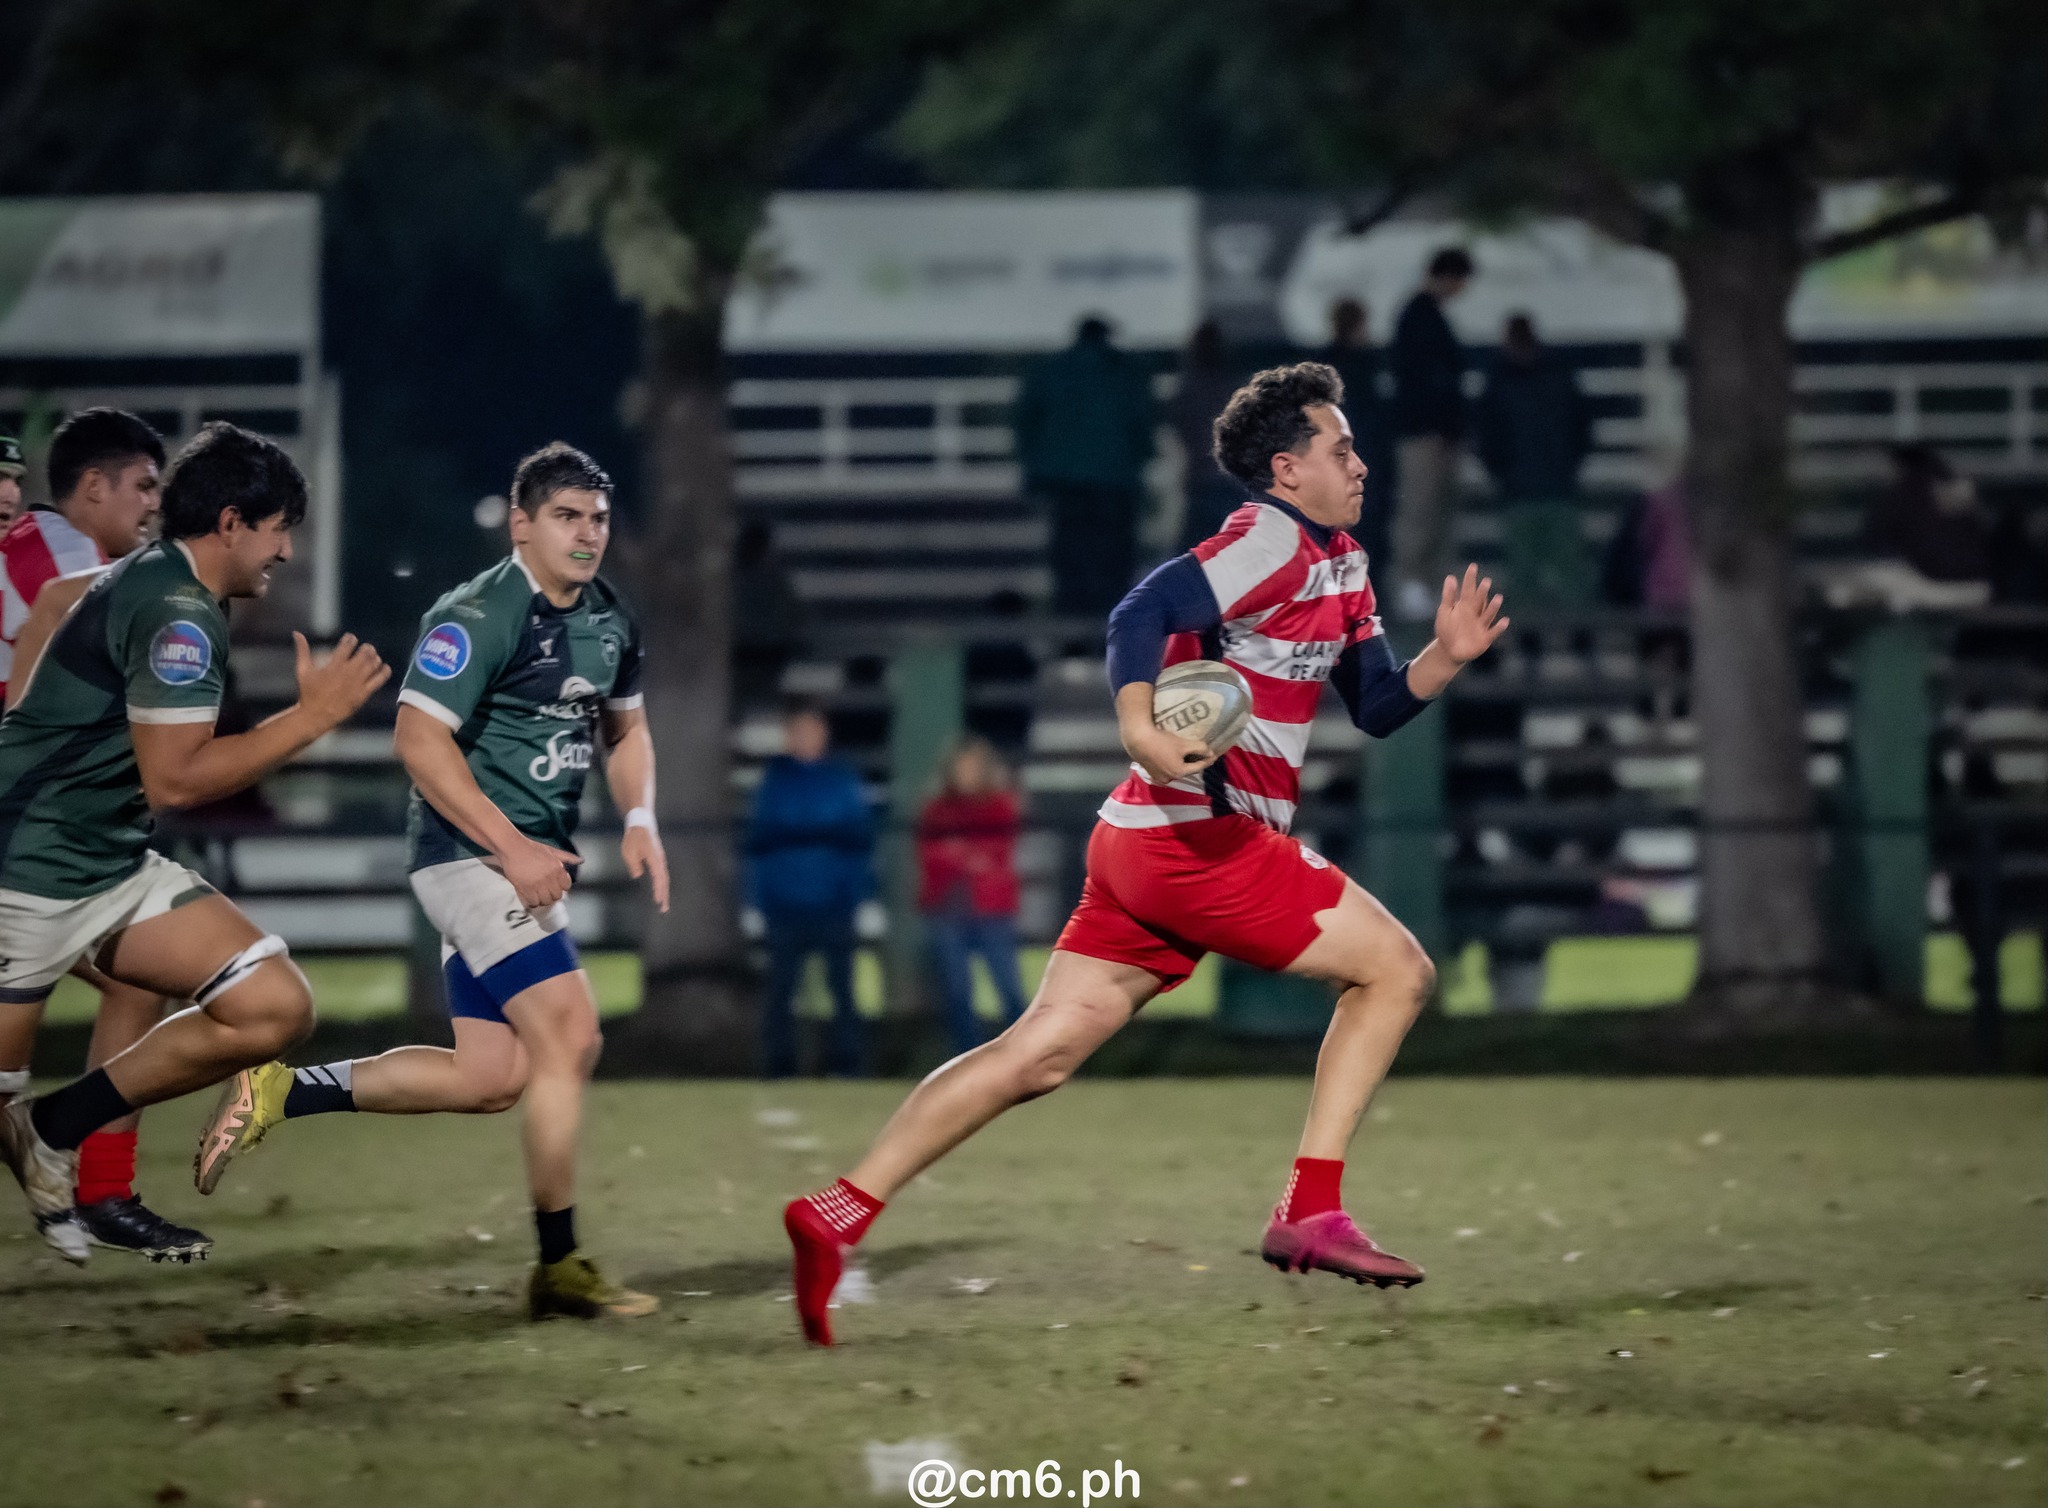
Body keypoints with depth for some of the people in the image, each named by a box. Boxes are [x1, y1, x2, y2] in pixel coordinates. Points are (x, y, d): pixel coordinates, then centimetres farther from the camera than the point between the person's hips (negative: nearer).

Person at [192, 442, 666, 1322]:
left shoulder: (608, 623, 10)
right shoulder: (478, 617, -16)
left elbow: (625, 726, 26)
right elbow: (418, 738, -20)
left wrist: (639, 820, 7)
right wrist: (513, 850, -24)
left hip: (531, 862, 9)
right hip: (470, 853, -9)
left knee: (489, 1079, 7)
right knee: (568, 1036, -15)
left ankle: (279, 1093, 18)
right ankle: (559, 1269, -7)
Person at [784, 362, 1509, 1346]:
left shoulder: (1338, 564, 21)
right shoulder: (1272, 541, -10)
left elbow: (1376, 707, 24)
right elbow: (1142, 614, -23)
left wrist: (1445, 658, 5)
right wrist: (1141, 726, -38)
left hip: (1142, 845, 9)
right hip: (1202, 834, -9)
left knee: (1039, 1054, 4)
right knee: (1395, 969, -1)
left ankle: (837, 1213, -1)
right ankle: (1309, 1213, -4)